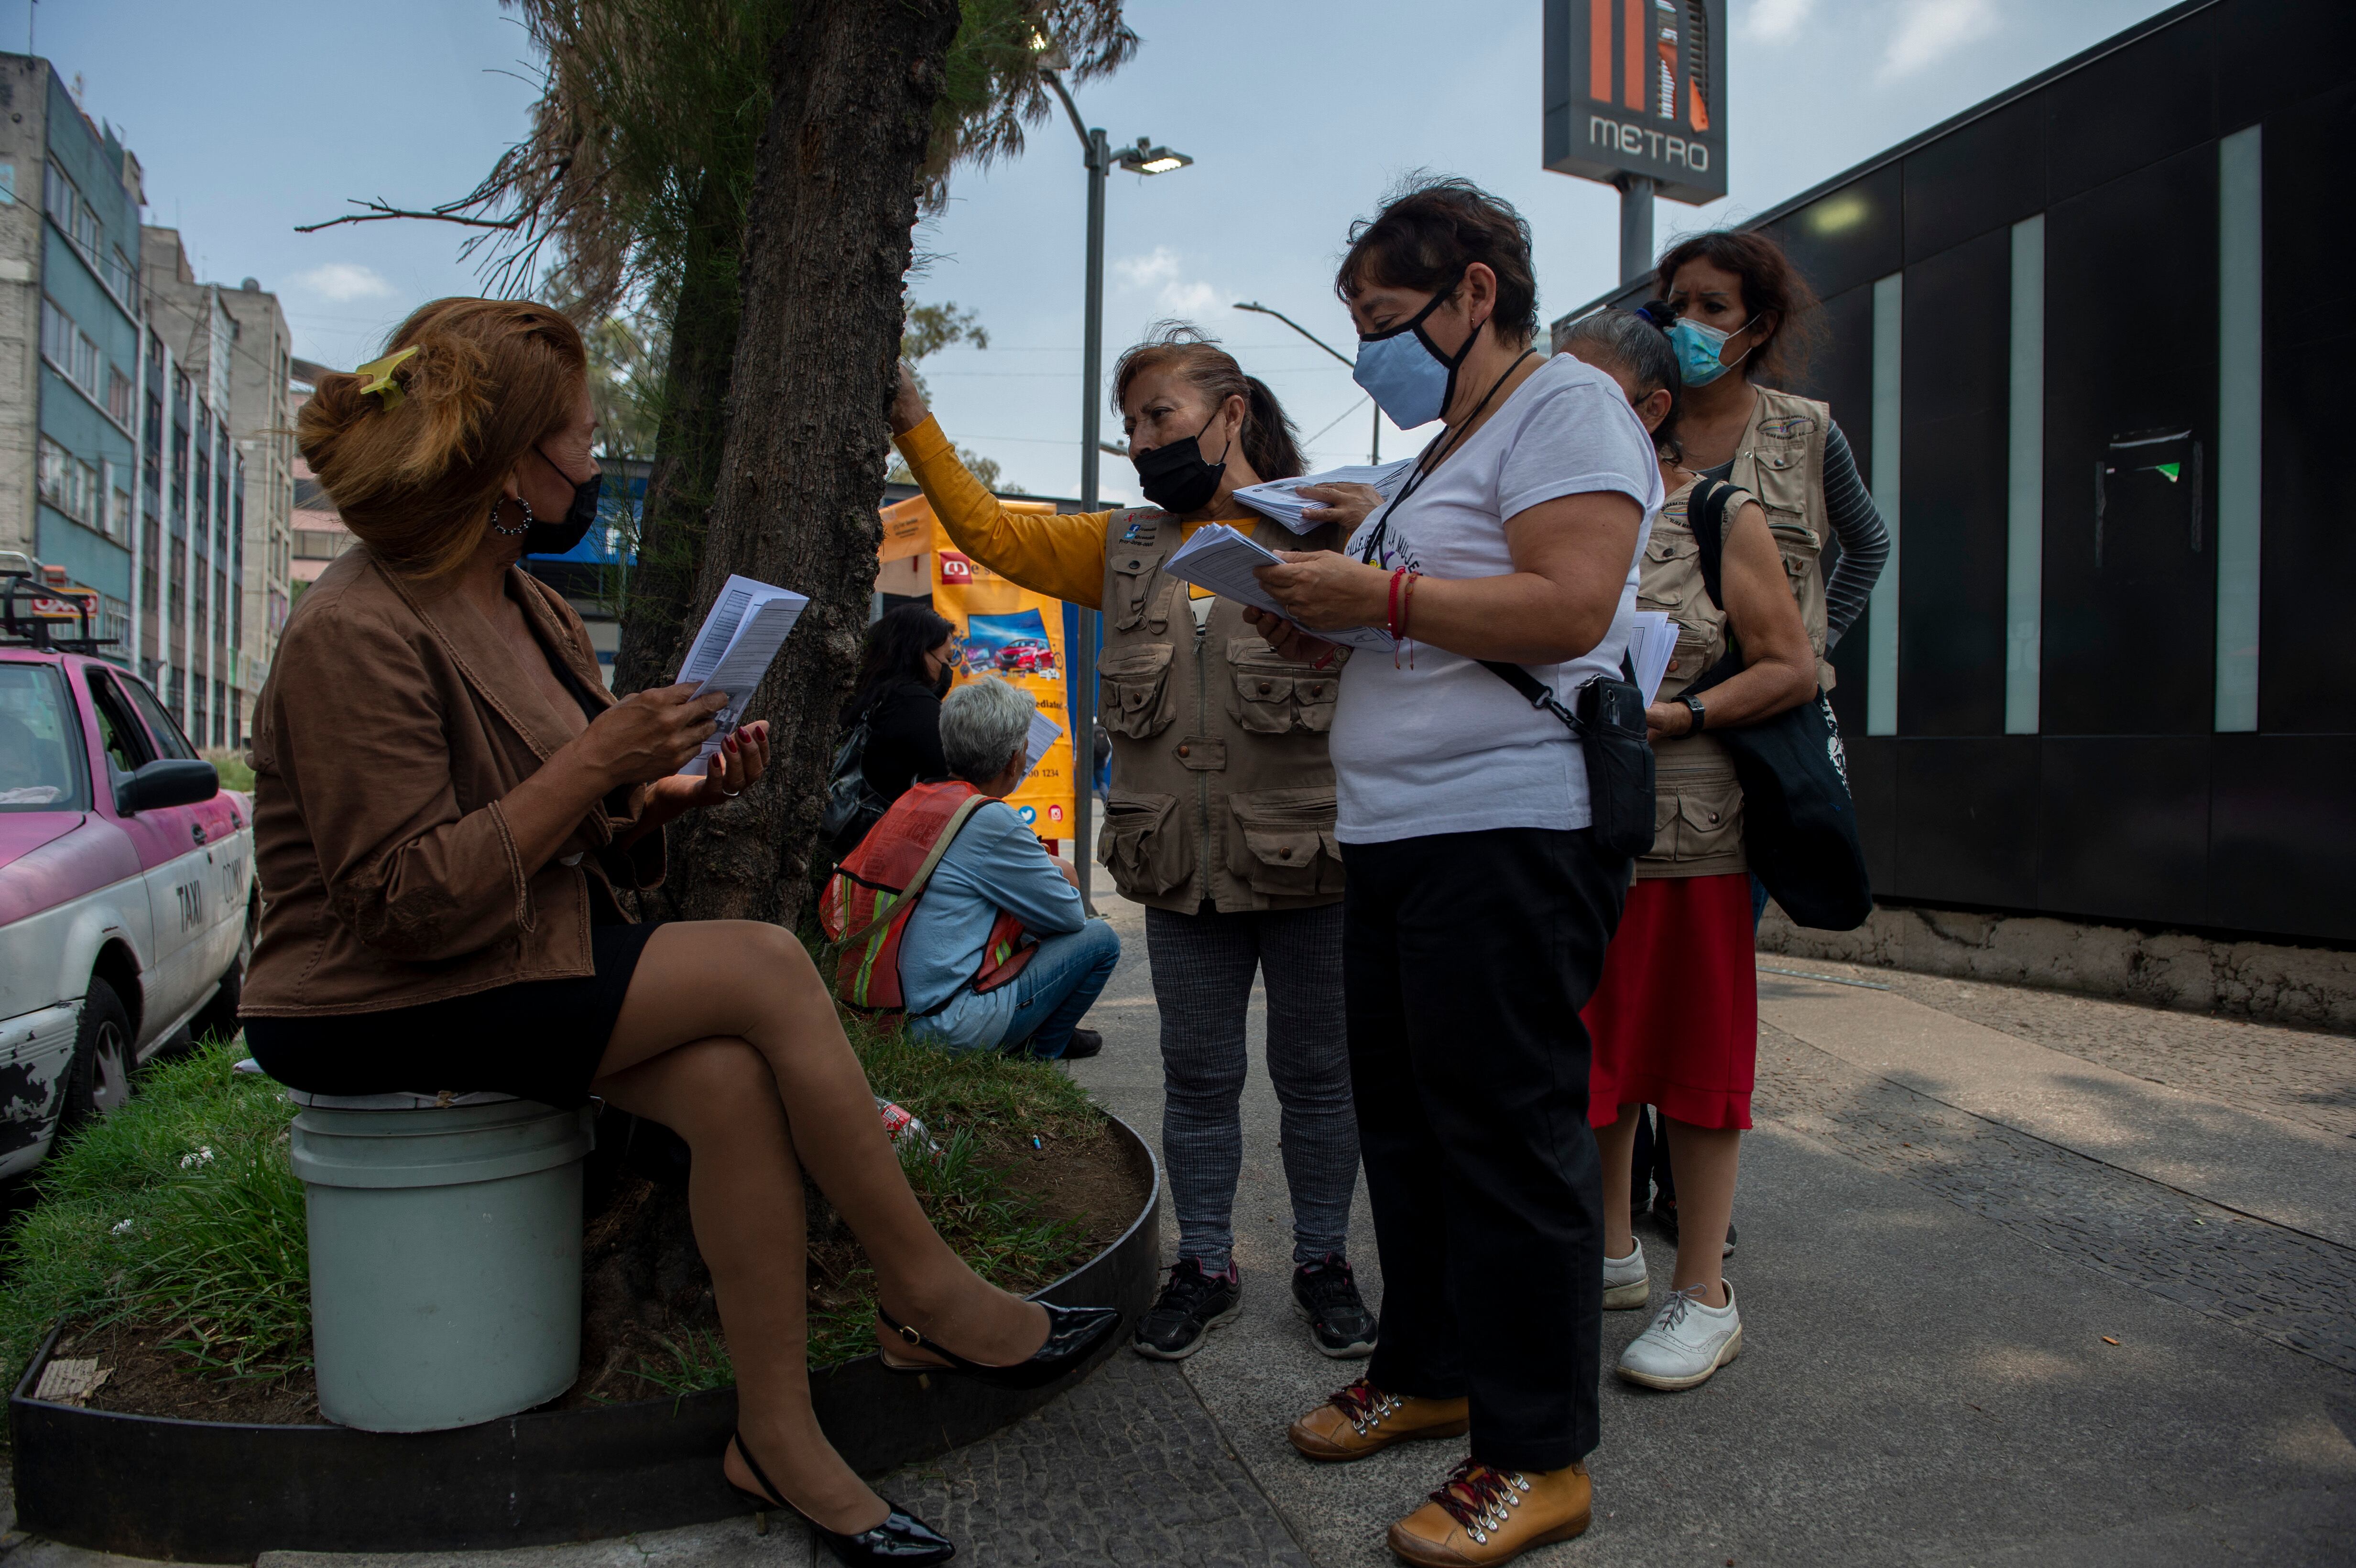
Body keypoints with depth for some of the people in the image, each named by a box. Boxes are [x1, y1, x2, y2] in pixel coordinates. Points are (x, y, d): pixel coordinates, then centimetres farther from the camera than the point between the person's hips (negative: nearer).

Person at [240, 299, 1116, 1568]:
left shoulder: (528, 609, 10)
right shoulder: (358, 634, -17)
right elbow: (409, 905, -23)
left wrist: (673, 794, -6)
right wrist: (597, 761, -22)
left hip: (525, 965, 8)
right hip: (375, 1011, -8)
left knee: (734, 1082, -21)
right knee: (766, 966, -23)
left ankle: (780, 1438, -11)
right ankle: (927, 1296, -10)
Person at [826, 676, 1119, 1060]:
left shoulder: (914, 801, 6)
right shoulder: (989, 821, -18)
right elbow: (1070, 916, -7)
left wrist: (1048, 874, 16)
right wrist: (1062, 878, 15)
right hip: (951, 1026, -9)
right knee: (1099, 939, 2)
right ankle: (1041, 1050, 18)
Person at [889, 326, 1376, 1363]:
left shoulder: (1325, 535, -2)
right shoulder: (1126, 550, 12)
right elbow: (991, 532, 17)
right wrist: (913, 424, 13)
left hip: (1309, 863, -3)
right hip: (1183, 873, 4)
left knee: (1315, 1075, 11)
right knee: (1197, 1079, 13)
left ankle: (1323, 1261, 29)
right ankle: (1205, 1265, 30)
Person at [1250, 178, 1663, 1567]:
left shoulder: (1567, 406, -5)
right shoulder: (1449, 447, 24)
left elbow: (1567, 609, -20)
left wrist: (1377, 595, -17)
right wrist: (1321, 628, 11)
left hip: (1511, 835, -10)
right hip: (1397, 836, 10)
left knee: (1509, 1135, -5)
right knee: (1406, 1122, 14)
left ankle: (1540, 1455, 7)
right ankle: (1427, 1371, 29)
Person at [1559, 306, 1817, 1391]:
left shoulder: (1725, 519, -1)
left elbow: (1793, 670, -5)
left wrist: (1676, 716, -18)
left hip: (1688, 835, -4)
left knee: (1692, 1050, 4)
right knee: (1591, 1048, 12)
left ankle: (1705, 1294, 17)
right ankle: (1612, 1256, 29)